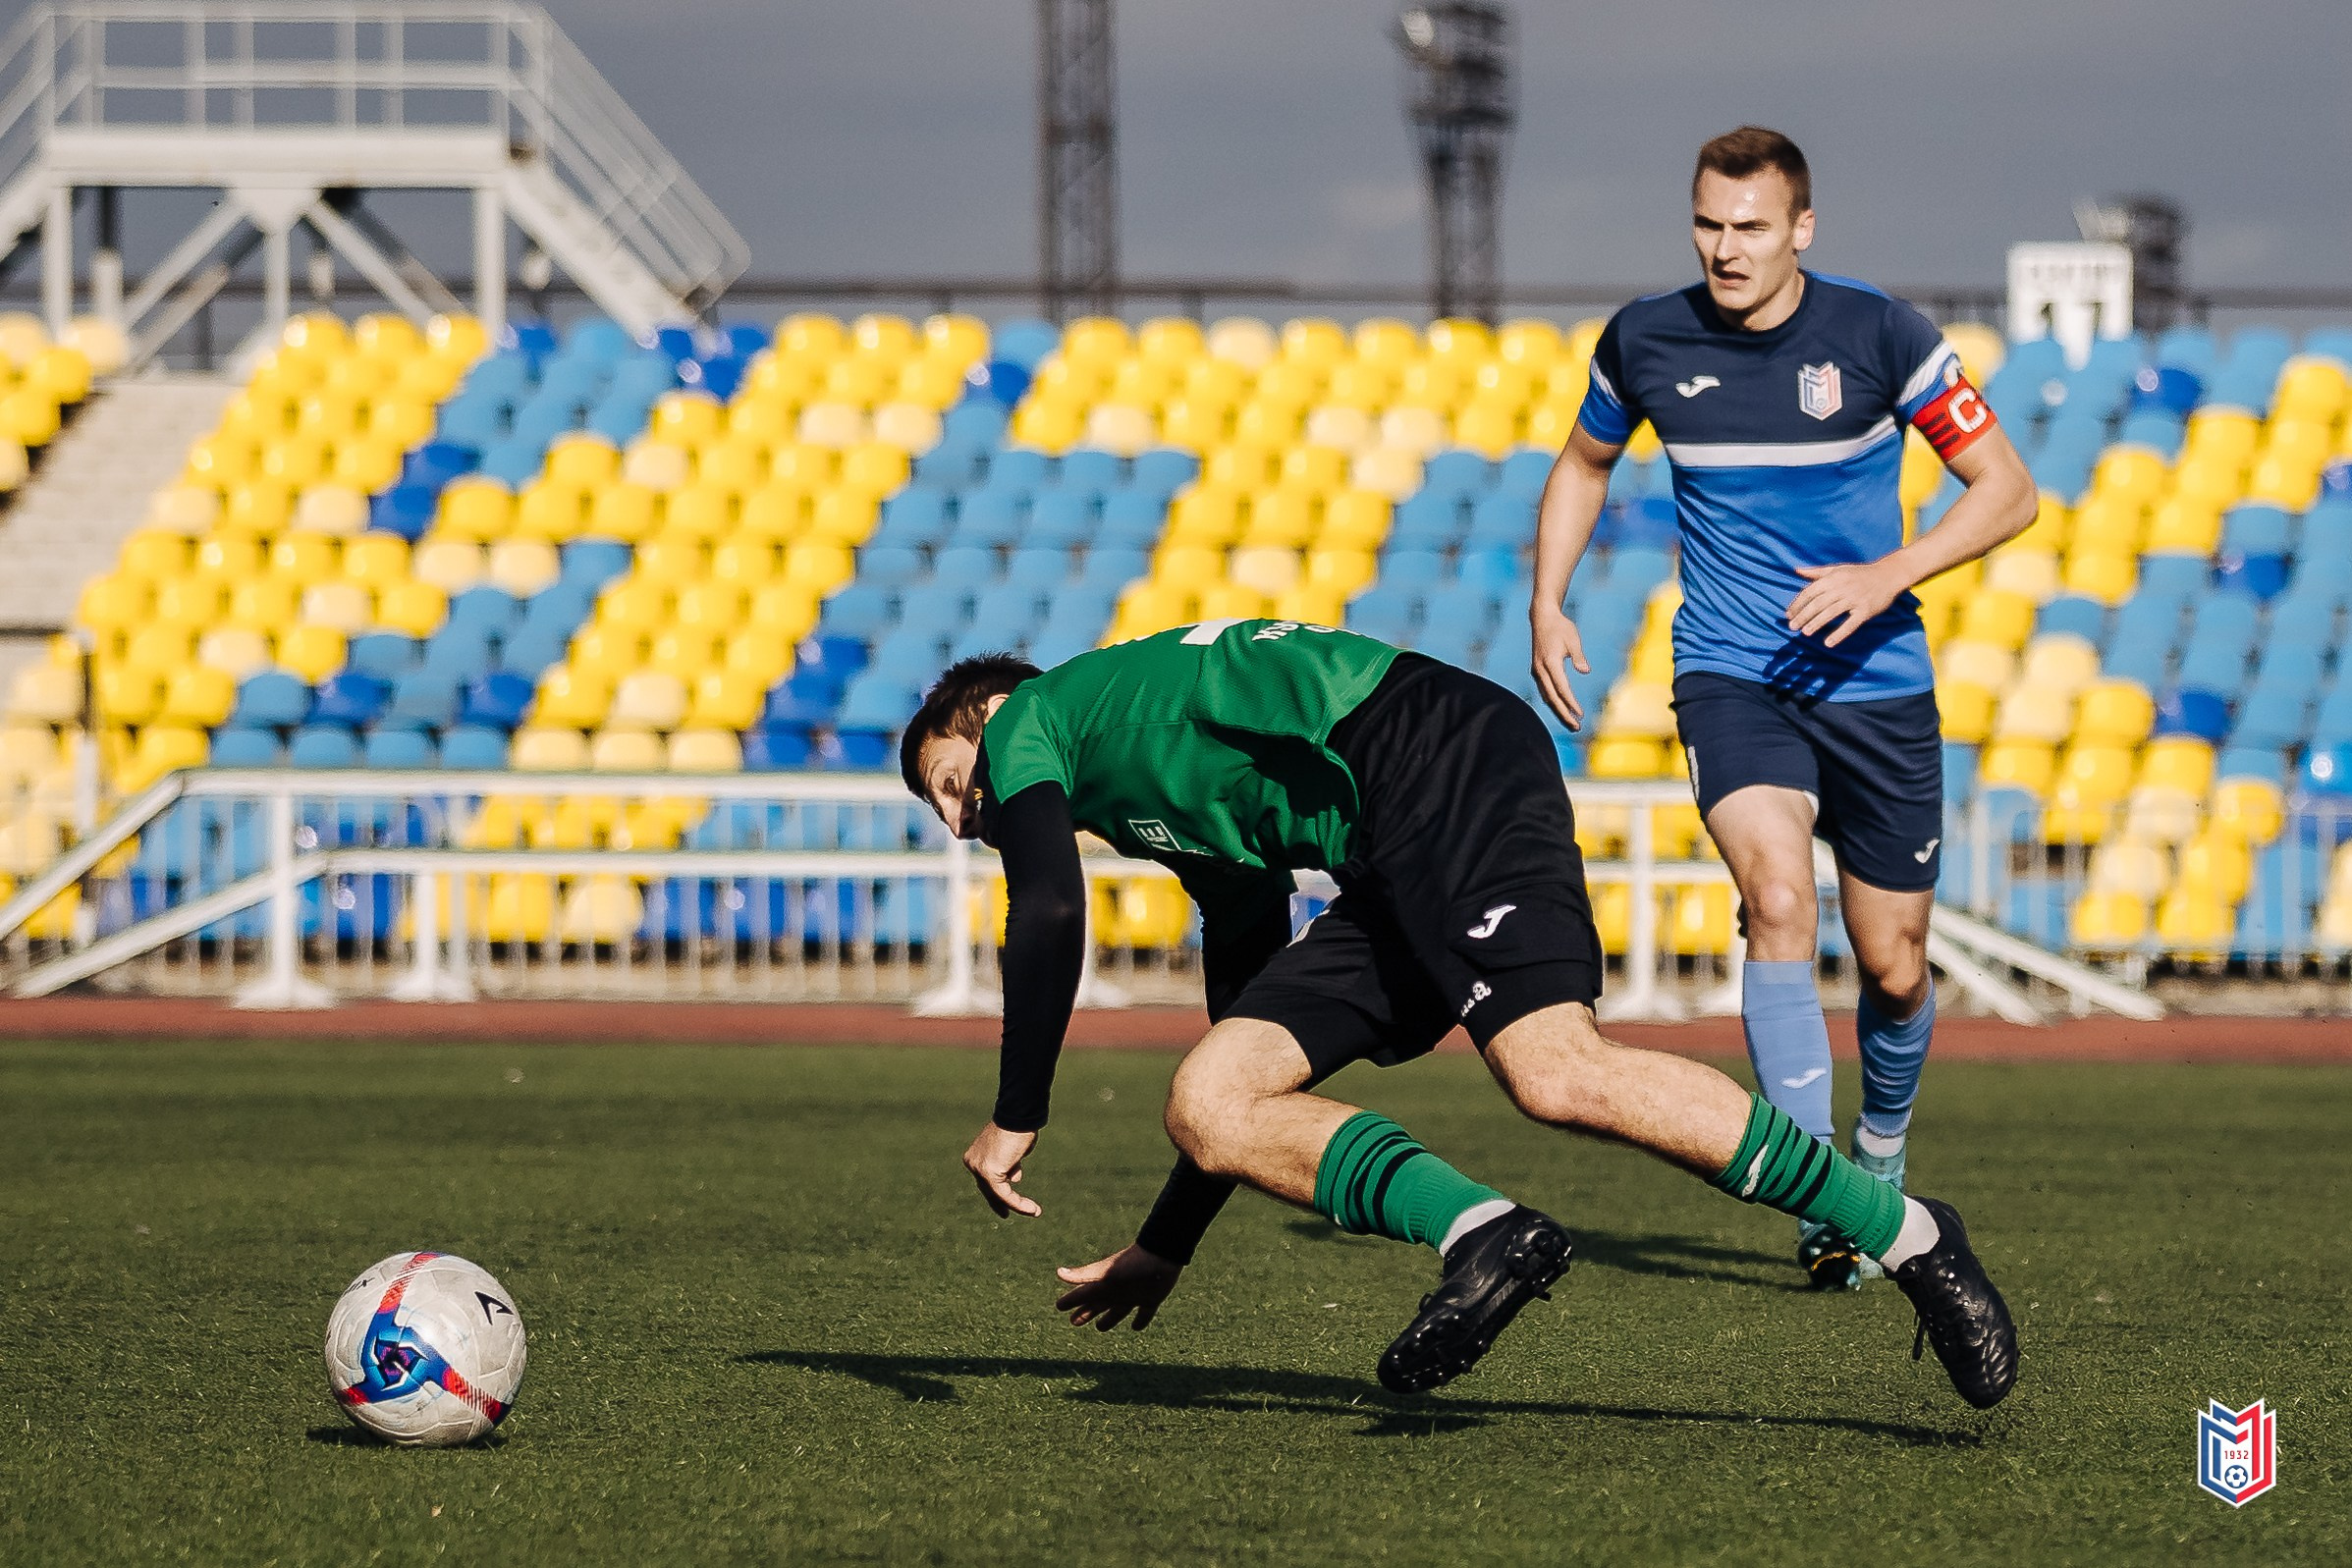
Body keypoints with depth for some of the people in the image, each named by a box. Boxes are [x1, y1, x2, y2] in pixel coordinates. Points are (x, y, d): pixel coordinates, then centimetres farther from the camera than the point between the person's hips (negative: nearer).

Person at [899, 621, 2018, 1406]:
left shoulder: (1029, 724, 13)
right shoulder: (1195, 837, 36)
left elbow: (1051, 919, -4)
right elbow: (1244, 1011, 38)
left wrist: (1015, 1119, 5)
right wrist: (1162, 1252, 43)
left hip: (1446, 763, -10)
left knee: (1559, 1077, -28)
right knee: (1208, 1110, -1)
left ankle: (1905, 1233, -23)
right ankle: (1481, 1233, -23)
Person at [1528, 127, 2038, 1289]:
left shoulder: (1877, 335, -9)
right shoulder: (1645, 341, -2)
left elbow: (2006, 490, -5)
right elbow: (1584, 462, 19)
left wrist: (1887, 575, -19)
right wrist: (1547, 598, 6)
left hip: (1875, 681, 0)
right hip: (1730, 675, 0)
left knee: (1893, 968, 6)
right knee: (1777, 898, -27)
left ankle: (1881, 1152, 39)